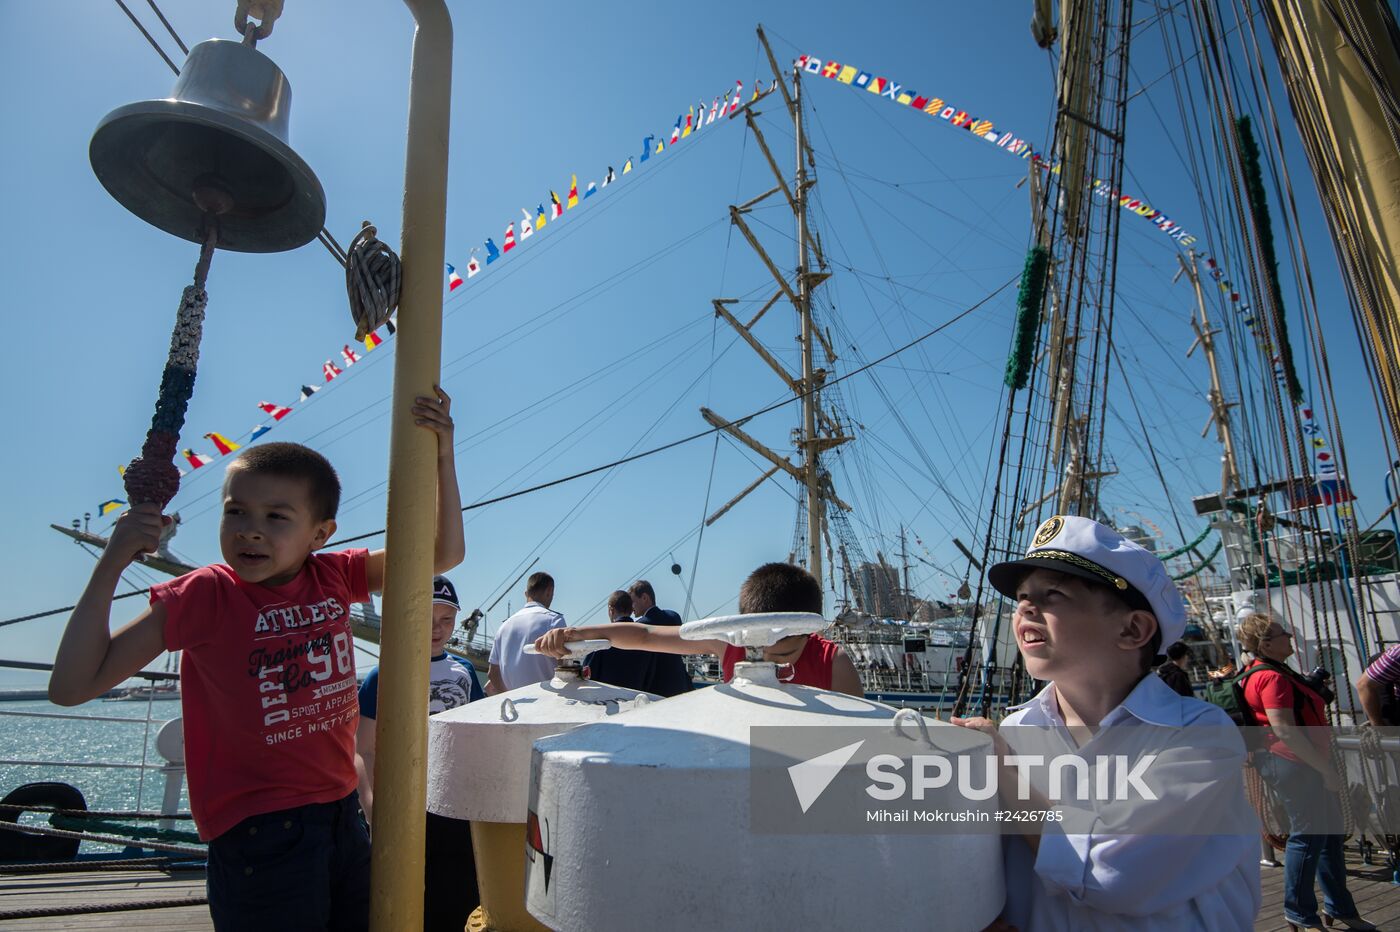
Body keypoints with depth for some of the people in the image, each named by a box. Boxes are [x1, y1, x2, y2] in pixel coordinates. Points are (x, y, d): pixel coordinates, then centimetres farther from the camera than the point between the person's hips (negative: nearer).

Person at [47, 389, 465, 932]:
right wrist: (111, 565, -19)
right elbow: (70, 687, -10)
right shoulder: (206, 594, -11)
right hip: (258, 837, -5)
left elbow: (443, 554, -1)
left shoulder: (335, 577, -1)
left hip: (344, 817, 5)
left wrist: (441, 455, -12)